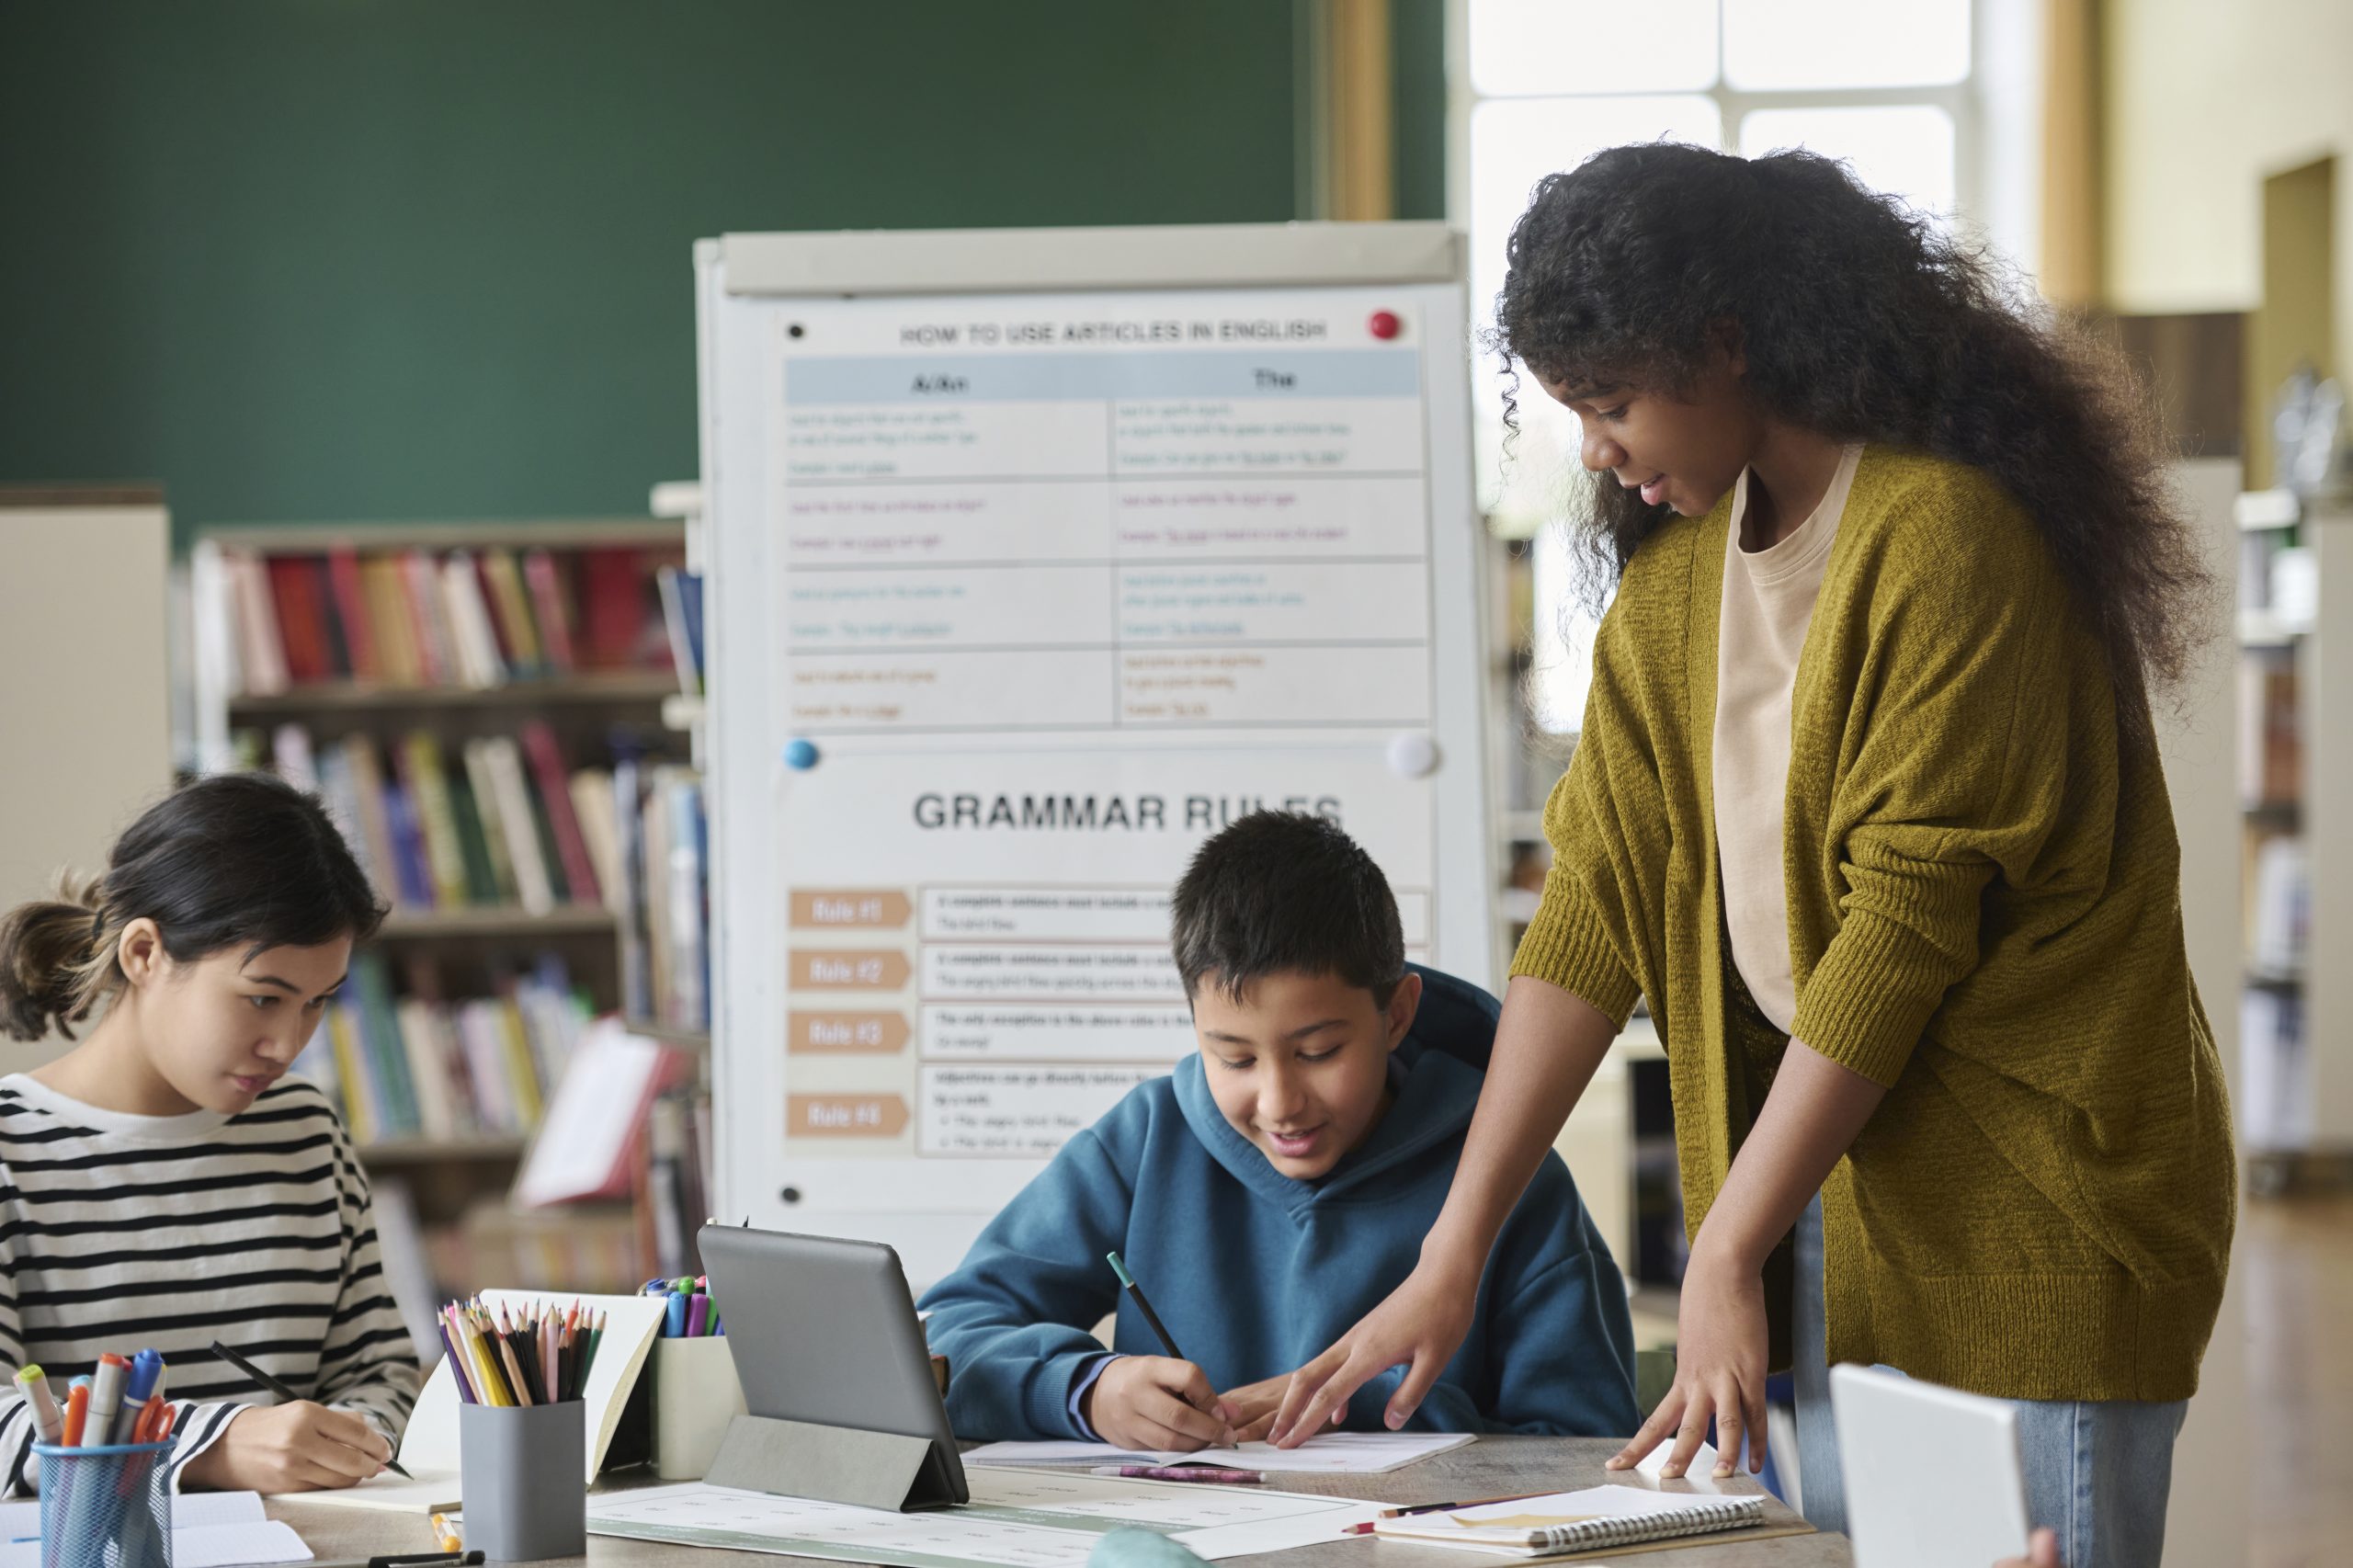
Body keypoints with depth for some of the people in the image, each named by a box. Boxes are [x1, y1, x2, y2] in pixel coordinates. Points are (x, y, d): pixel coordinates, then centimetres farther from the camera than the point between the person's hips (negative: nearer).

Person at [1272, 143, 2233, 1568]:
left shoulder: (1945, 536, -16)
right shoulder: (1679, 560, 9)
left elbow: (1902, 926, -19)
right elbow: (1597, 903, 5)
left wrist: (1725, 1254, -17)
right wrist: (1451, 1260, -1)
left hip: (2026, 1215, -7)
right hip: (1820, 1194, 7)